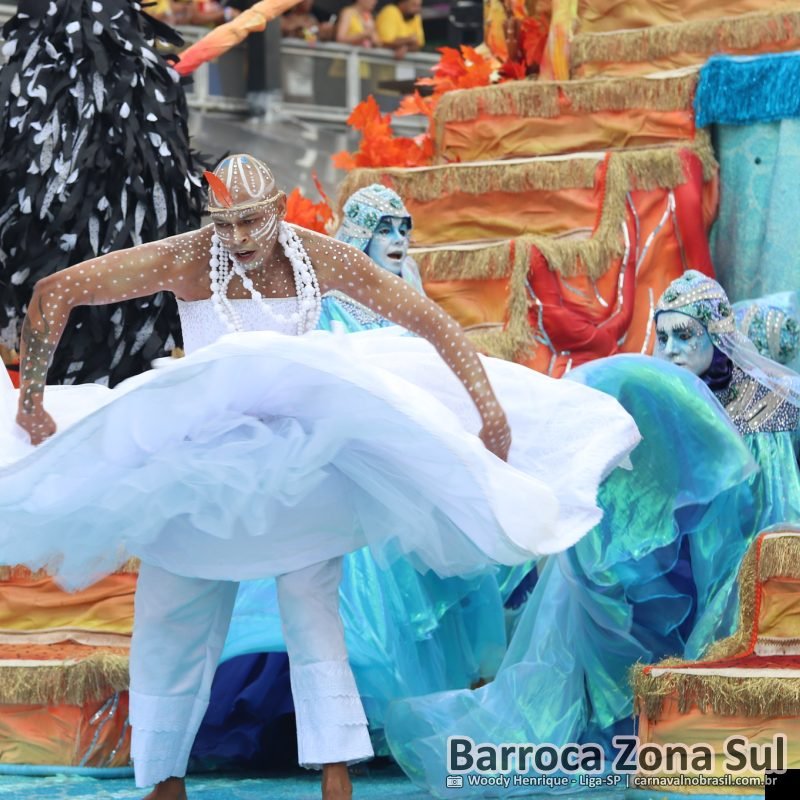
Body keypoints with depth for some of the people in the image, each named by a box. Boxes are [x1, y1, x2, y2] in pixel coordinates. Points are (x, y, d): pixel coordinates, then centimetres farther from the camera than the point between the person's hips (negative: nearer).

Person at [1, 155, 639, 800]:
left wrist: (490, 410, -13)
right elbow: (55, 293, -20)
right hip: (200, 450, 0)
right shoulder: (185, 260, -21)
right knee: (172, 615, 3)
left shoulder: (323, 258, -16)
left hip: (304, 448, 0)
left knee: (309, 604, -13)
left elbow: (431, 321, -8)